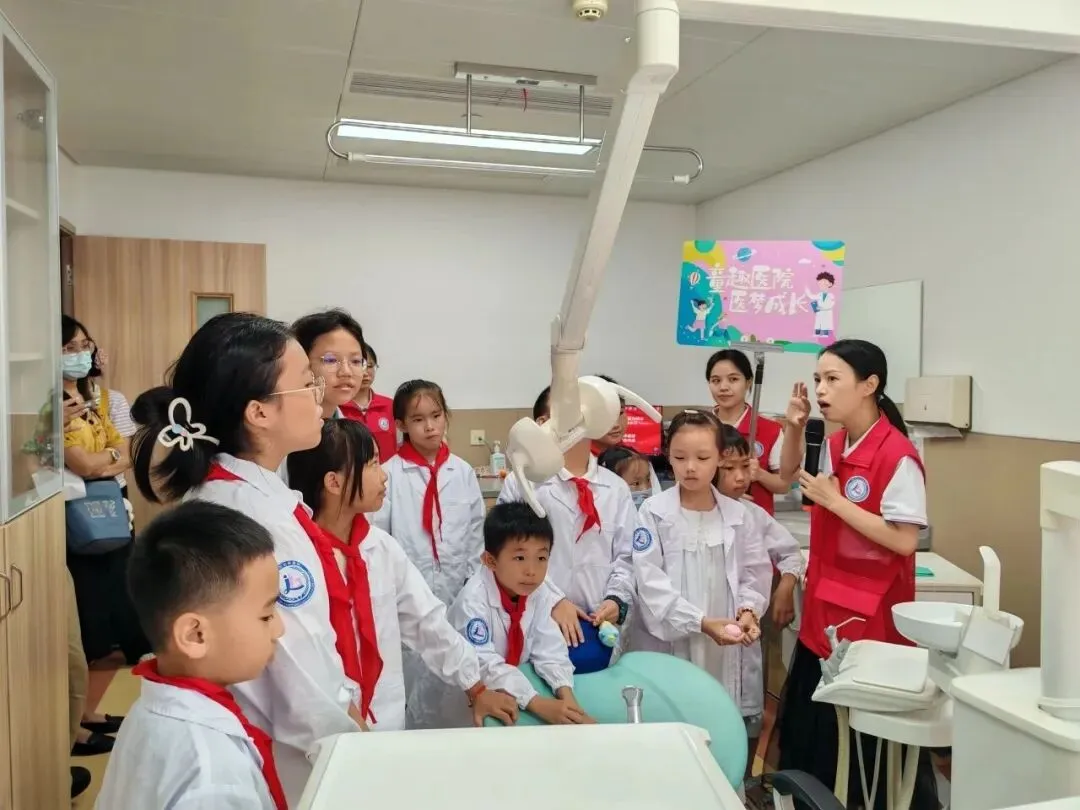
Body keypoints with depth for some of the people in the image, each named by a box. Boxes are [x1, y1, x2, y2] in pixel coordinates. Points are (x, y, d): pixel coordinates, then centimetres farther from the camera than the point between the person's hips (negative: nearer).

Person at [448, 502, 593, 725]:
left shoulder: (540, 594, -7)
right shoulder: (473, 600, -23)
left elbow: (550, 650, -7)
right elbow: (484, 665, -28)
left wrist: (566, 695, -24)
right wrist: (540, 705, -34)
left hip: (515, 685, 4)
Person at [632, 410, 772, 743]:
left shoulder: (737, 514, 6)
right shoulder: (653, 512, -5)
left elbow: (756, 571, 10)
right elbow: (650, 581, -11)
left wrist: (749, 609, -10)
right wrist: (700, 622, -18)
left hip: (729, 650, 3)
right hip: (670, 647, -3)